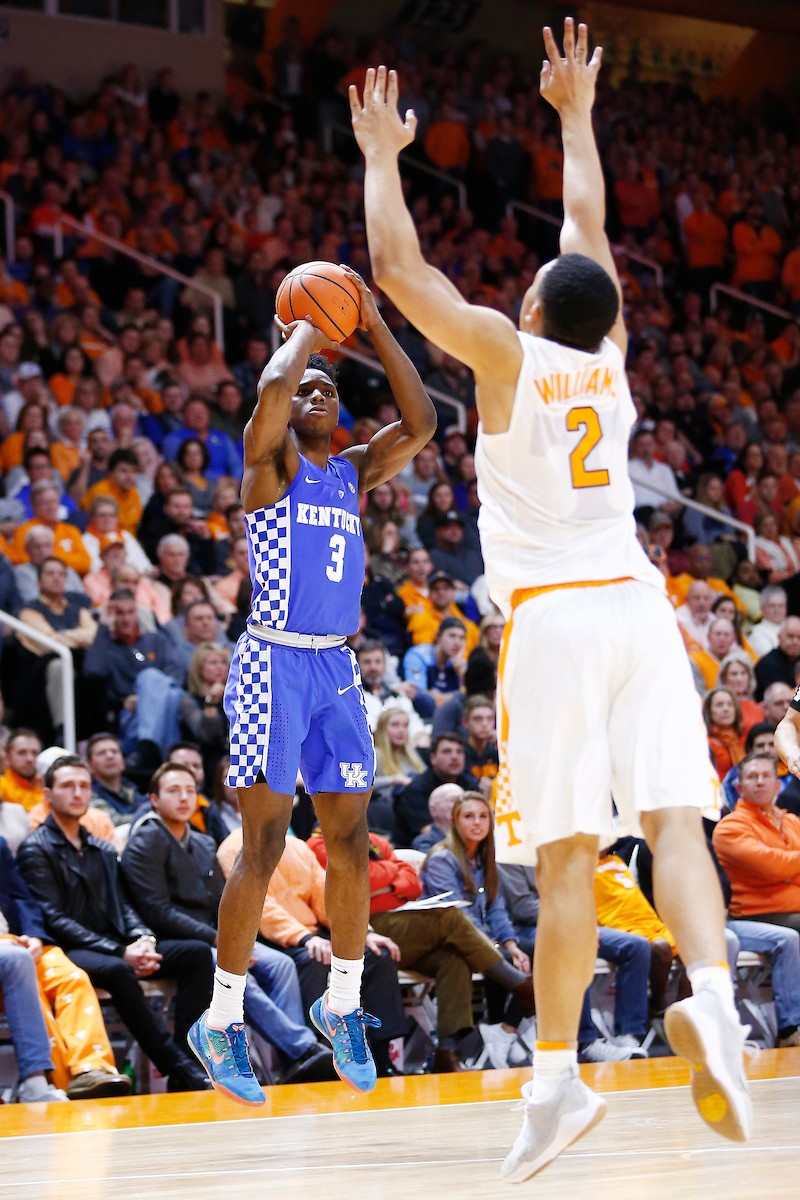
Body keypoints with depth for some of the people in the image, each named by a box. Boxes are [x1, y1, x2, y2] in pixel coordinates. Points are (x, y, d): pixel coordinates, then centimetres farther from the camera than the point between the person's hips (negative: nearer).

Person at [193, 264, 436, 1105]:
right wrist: (304, 333, -3)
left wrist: (375, 329, -2)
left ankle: (342, 1005, 19)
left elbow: (421, 423, -1)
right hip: (273, 664, -6)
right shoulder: (271, 459, -2)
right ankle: (221, 1021, 1)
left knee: (350, 843, 5)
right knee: (263, 847, -7)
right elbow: (269, 388, -22)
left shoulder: (355, 470, 13)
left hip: (337, 669, 6)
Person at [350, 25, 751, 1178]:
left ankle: (556, 1080, -2)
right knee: (673, 818, -7)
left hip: (554, 615, -4)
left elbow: (397, 267, 5)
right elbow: (589, 222, 27)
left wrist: (383, 154, 17)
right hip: (636, 601, 4)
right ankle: (714, 1003, -30)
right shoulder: (611, 353, 11)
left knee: (567, 855, -5)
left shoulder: (508, 351, -1)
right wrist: (574, 113, 38)